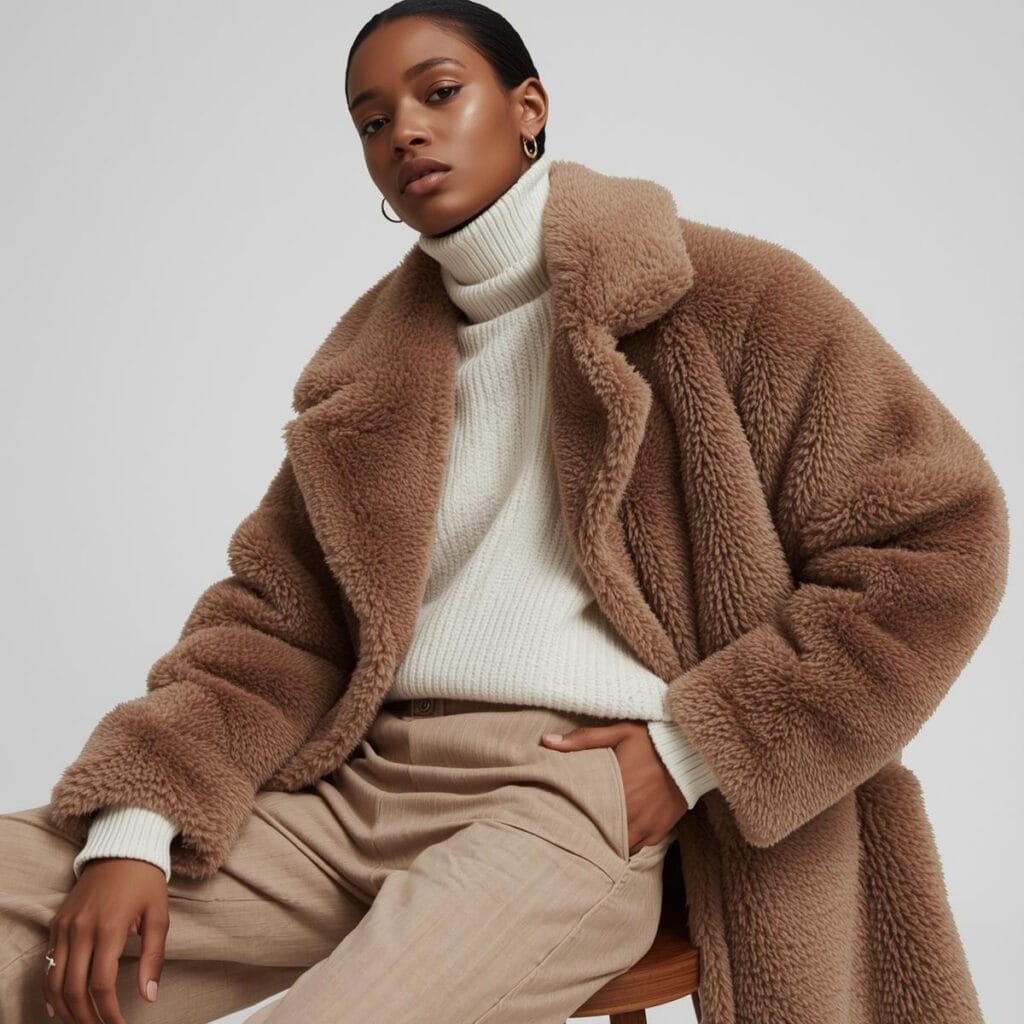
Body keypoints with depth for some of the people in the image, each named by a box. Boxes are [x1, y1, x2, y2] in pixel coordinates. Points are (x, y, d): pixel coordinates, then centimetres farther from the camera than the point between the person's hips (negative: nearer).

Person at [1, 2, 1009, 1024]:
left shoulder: (721, 294, 2)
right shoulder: (373, 358, 17)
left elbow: (942, 535, -2)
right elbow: (272, 618, 13)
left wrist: (691, 750, -6)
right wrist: (132, 824, -5)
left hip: (572, 790, -4)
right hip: (356, 778, 5)